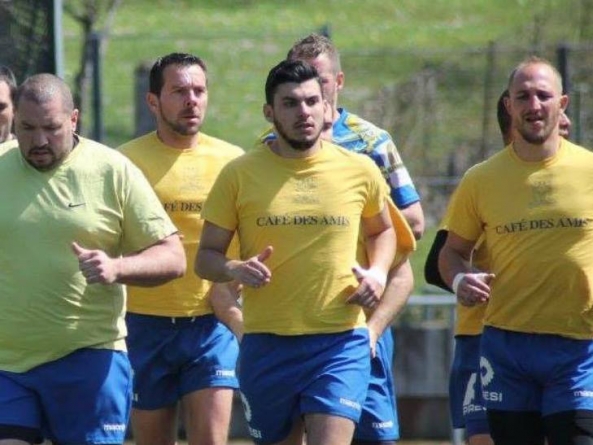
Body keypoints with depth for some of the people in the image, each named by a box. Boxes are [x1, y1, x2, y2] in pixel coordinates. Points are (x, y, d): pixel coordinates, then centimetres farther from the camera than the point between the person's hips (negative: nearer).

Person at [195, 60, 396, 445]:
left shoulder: (359, 171, 3)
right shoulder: (240, 175, 0)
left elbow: (382, 230, 22)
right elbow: (206, 257, 4)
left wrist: (378, 272, 2)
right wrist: (235, 269, -18)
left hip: (341, 344, -1)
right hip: (267, 344, 1)